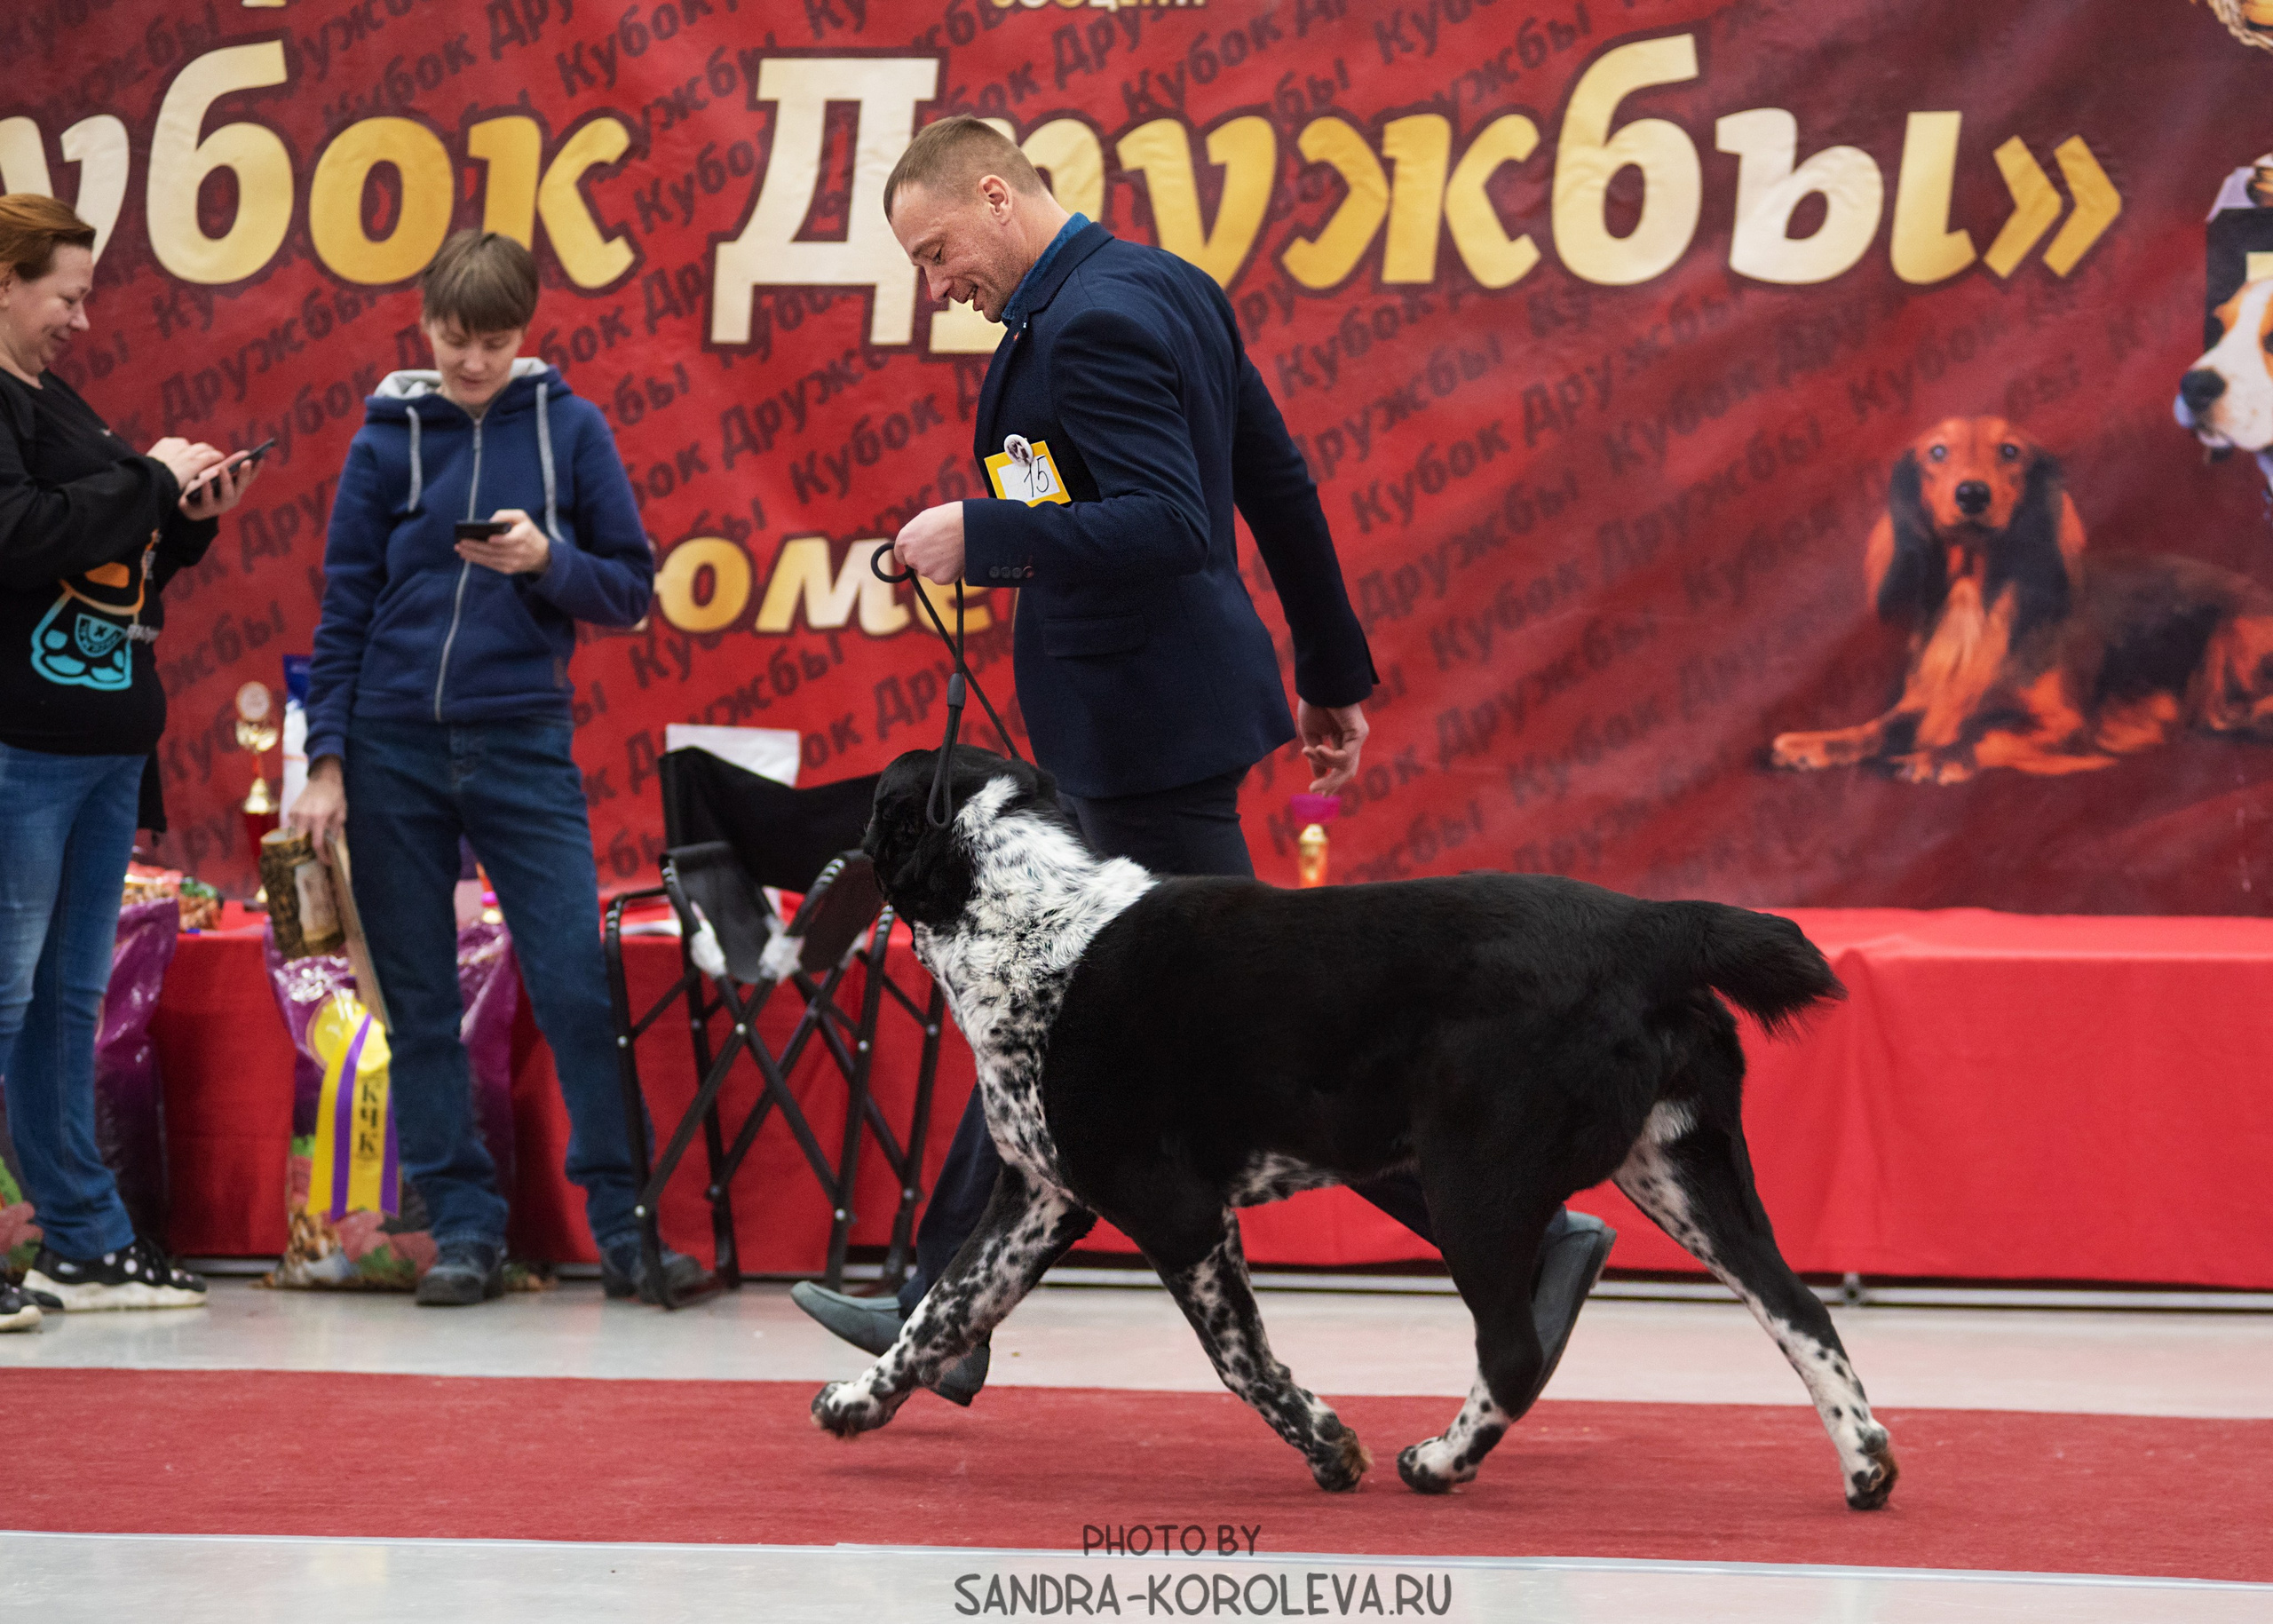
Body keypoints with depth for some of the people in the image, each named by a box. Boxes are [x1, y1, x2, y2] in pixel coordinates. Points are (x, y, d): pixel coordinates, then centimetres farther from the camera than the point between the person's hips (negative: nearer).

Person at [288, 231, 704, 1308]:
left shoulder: (569, 428, 4)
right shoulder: (388, 439, 6)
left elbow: (632, 590, 5)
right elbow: (345, 610, 8)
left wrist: (549, 560, -14)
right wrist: (326, 761, 2)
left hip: (523, 744, -1)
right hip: (394, 750, 1)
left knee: (576, 990, -7)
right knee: (419, 1004, 3)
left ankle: (624, 1225, 1)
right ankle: (464, 1228, 9)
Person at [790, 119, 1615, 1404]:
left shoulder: (1091, 323, -19)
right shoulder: (1166, 287, 11)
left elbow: (1169, 526, -29)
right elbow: (1281, 486, 16)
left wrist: (983, 538, -24)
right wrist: (1336, 671, 21)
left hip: (1149, 730, -11)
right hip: (1134, 722, 11)